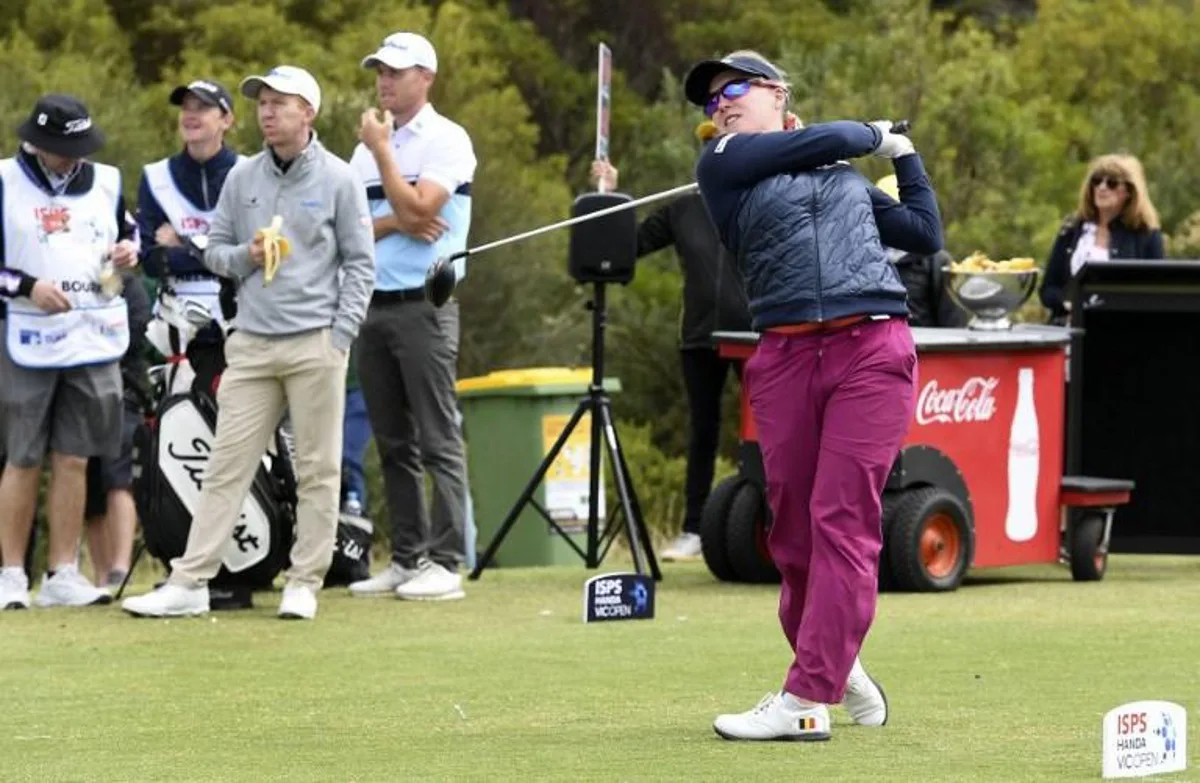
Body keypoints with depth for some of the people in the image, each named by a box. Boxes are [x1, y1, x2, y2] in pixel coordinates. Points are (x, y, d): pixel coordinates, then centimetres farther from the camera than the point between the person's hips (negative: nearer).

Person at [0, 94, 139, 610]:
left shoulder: (106, 183, 9)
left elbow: (129, 231, 23)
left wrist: (130, 251, 1)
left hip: (95, 340, 4)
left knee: (73, 460, 4)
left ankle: (62, 575, 9)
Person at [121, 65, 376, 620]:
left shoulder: (338, 180, 1)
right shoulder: (241, 179, 11)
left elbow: (360, 263, 1)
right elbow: (214, 250, 16)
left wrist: (341, 336, -6)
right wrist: (245, 256, -6)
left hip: (314, 344, -3)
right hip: (251, 343, 3)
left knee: (317, 468, 0)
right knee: (227, 464, -1)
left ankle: (305, 584, 6)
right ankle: (189, 582, -3)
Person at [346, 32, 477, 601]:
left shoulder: (446, 141, -4)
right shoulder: (369, 147, 16)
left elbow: (416, 208, -17)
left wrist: (381, 149, -9)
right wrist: (395, 221, -10)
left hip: (424, 305, -7)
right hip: (372, 304, 7)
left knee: (437, 440, -8)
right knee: (392, 443, 8)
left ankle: (445, 564, -9)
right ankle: (406, 558, 12)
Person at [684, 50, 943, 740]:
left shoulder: (846, 179, 23)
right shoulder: (723, 164, 11)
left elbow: (926, 234, 28)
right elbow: (833, 139, 5)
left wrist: (907, 154, 31)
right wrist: (878, 135, 23)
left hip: (873, 352, 0)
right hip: (787, 355, 0)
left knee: (844, 521, -11)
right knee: (794, 531, 1)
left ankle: (807, 699, -16)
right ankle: (838, 668, 23)